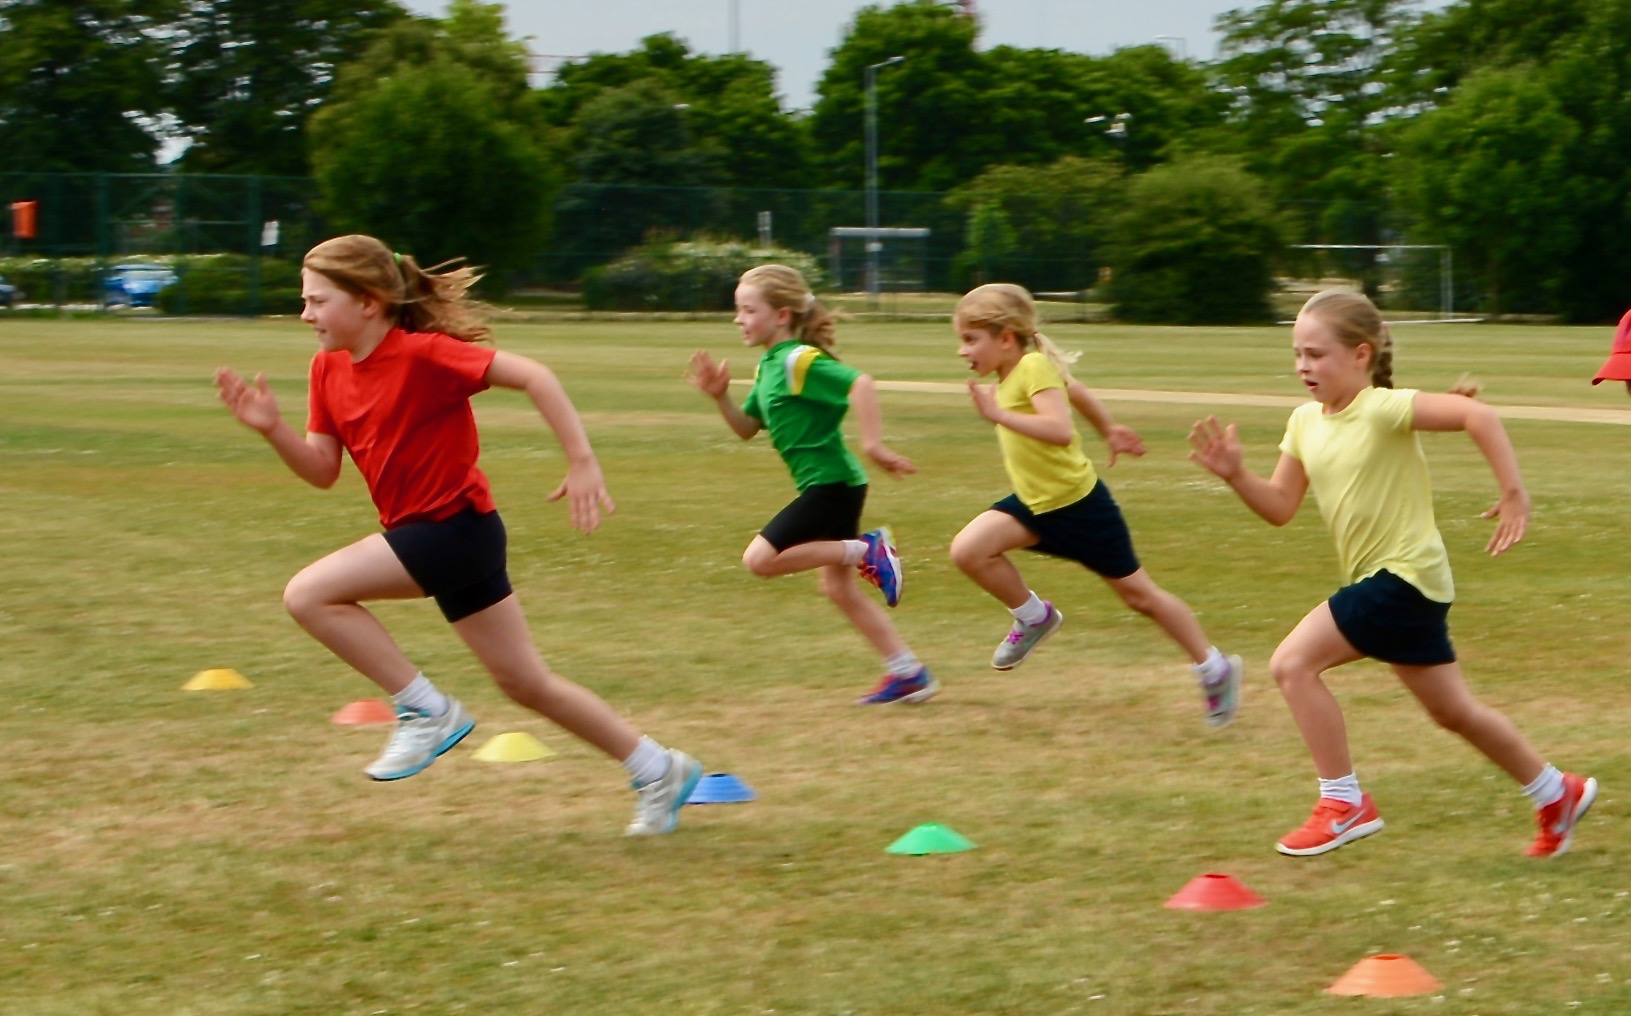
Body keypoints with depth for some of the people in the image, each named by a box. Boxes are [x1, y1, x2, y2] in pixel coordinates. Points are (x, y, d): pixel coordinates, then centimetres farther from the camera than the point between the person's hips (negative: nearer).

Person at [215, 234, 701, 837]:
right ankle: (657, 770, 25)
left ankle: (427, 711, -8)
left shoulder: (423, 354, -19)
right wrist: (272, 428, -10)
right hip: (422, 532, 9)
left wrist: (582, 463, -25)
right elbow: (322, 471, 7)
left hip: (455, 525, -9)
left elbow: (532, 377, -22)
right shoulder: (328, 369, 6)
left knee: (309, 595, -19)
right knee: (525, 681, 14)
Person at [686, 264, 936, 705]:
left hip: (831, 485, -10)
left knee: (760, 559, -13)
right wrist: (720, 397, 3)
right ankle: (909, 672, 18)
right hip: (827, 486, 10)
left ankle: (868, 550, -7)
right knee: (839, 588, 14)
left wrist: (873, 444, -32)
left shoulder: (799, 361, -17)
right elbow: (747, 428, 20)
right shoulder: (768, 367, 13)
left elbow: (860, 384, -29)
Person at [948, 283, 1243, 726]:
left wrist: (999, 414, -43)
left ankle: (1215, 669, 22)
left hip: (1079, 504, -8)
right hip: (1035, 502, 8)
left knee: (1139, 593, 5)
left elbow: (1060, 430, -39)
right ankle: (1033, 617, 9)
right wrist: (1109, 430, 35)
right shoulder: (1012, 371, 4)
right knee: (968, 550, -13)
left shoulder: (1035, 368, -23)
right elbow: (1077, 391, 22)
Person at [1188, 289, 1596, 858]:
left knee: (1294, 663, -18)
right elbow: (1280, 508, 8)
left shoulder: (1382, 409, -17)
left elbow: (1477, 416, -25)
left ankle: (1344, 804, -10)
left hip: (1405, 573, -9)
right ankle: (1557, 794, 35)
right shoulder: (1305, 422, 7)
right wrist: (1236, 476, -9)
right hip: (1377, 578, 9)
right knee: (1453, 710, 18)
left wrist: (1514, 496, -27)